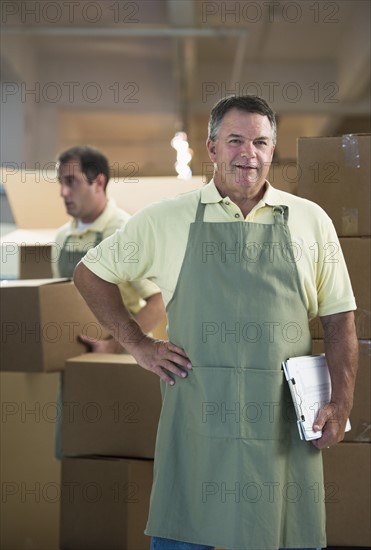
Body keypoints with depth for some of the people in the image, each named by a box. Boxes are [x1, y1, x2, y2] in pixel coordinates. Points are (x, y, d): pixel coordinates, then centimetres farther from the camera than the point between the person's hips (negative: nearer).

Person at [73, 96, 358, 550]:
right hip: (196, 415, -1)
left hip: (285, 421, 1)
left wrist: (341, 403, -1)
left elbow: (339, 318, 9)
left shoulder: (311, 221, 7)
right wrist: (138, 344, 4)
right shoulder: (166, 219, 4)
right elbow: (90, 274, 12)